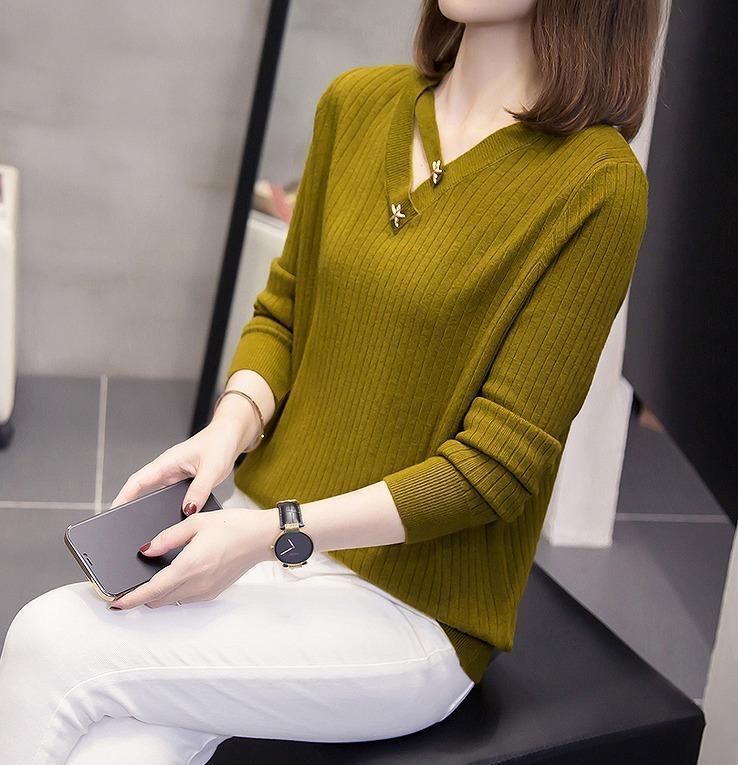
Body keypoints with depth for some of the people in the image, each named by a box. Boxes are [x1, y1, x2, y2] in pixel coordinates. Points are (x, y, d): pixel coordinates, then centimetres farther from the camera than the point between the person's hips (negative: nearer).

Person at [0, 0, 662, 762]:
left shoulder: (598, 184, -14)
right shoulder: (357, 101, 5)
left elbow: (501, 462, -14)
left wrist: (277, 534, -20)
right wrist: (230, 426, -7)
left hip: (411, 607, -4)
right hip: (268, 531, 5)